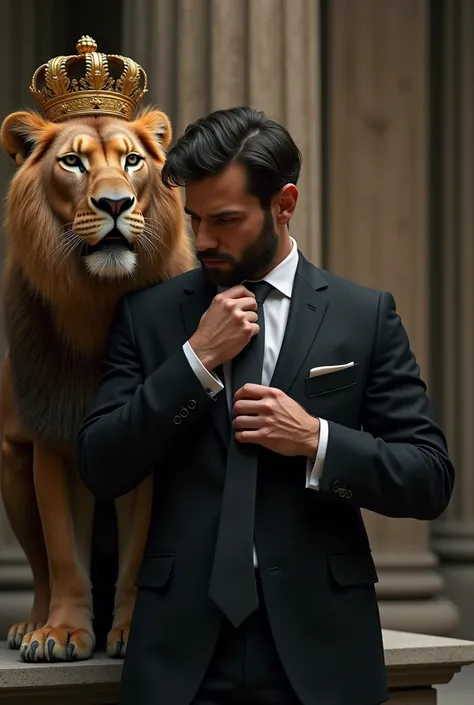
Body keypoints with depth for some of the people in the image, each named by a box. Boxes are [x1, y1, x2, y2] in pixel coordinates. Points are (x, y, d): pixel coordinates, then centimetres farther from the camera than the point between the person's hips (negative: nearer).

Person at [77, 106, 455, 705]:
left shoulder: (365, 316, 2)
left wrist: (318, 441, -14)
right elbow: (100, 470, -1)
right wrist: (198, 358, -9)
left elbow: (431, 480, 1)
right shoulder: (149, 314, 5)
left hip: (318, 644, 0)